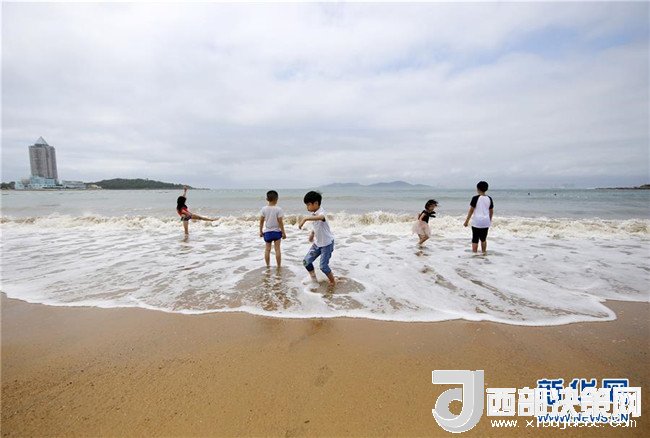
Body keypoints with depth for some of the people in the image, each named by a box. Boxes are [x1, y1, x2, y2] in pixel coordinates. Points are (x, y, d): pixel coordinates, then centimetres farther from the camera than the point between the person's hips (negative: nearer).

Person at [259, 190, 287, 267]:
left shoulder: (264, 209, -5)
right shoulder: (278, 209, -13)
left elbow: (261, 221, -1)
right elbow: (280, 222, -13)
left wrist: (261, 231, 11)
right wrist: (283, 232, -4)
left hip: (267, 232, 2)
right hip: (276, 231, -2)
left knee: (267, 249, 12)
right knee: (277, 249, 4)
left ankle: (268, 265, 19)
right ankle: (279, 266, 10)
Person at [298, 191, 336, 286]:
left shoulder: (321, 212, -26)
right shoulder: (314, 214, 1)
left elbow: (321, 217, -54)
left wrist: (305, 219, -61)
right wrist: (312, 233, 6)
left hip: (327, 243, -8)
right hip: (317, 243, 8)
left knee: (323, 266, -5)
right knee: (306, 261, 3)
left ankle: (333, 282, 20)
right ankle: (313, 280, 21)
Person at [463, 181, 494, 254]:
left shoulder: (475, 198, -9)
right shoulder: (489, 198, 5)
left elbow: (471, 210, -9)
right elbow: (491, 211, 12)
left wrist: (467, 221, -2)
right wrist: (490, 220, 26)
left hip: (477, 221, -5)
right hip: (486, 222, 5)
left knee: (475, 239, 2)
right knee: (483, 239, 17)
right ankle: (484, 253, 26)